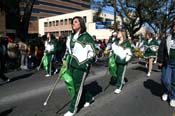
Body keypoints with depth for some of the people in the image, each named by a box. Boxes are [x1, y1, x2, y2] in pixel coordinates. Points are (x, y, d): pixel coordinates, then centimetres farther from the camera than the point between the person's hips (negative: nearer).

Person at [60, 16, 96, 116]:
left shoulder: (86, 37, -10)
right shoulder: (71, 37, 12)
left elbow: (92, 52, -9)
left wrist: (87, 63, -17)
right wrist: (65, 59, 15)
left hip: (81, 66, -7)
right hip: (71, 65, 8)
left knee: (77, 87, 1)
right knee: (73, 85, 16)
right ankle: (89, 98, 39)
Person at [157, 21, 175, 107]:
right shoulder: (166, 39, 4)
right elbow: (161, 51, 3)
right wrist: (160, 61, -2)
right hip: (167, 64, 1)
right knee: (165, 81, 2)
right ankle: (167, 92, 31)